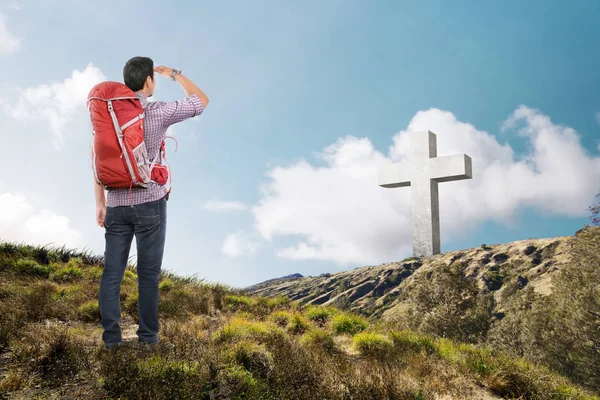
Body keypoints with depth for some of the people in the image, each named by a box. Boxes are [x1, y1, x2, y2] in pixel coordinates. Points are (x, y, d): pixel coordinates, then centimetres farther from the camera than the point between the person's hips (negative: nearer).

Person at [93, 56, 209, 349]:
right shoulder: (159, 112, -9)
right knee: (148, 272, 6)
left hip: (116, 204, 4)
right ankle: (148, 334, 14)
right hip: (149, 203, -4)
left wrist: (100, 202, 10)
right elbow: (202, 100, 3)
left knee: (112, 271, 7)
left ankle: (110, 335, 12)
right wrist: (174, 74, 14)